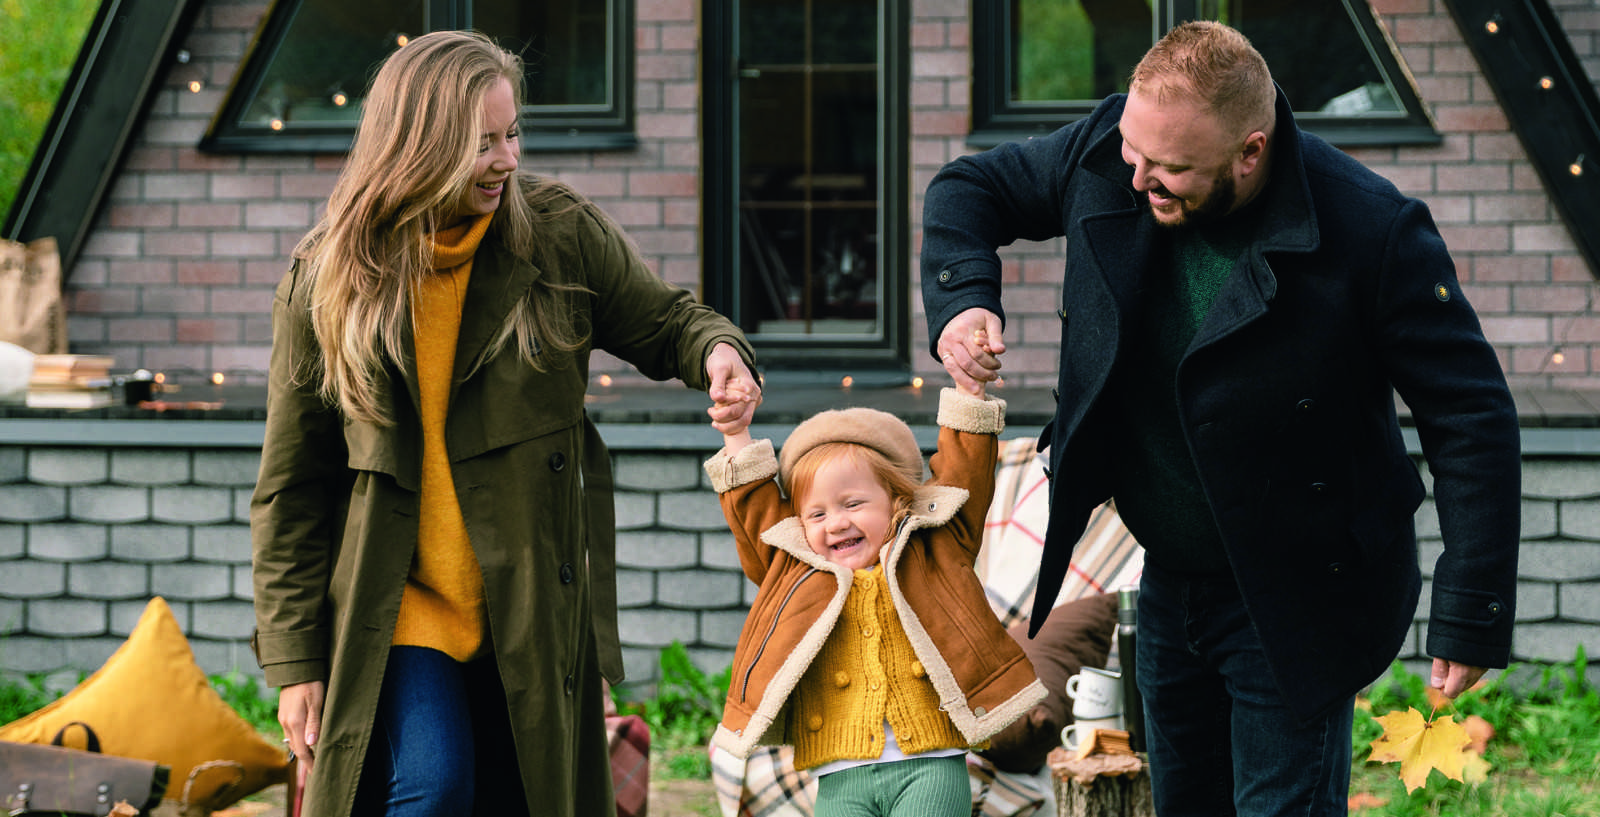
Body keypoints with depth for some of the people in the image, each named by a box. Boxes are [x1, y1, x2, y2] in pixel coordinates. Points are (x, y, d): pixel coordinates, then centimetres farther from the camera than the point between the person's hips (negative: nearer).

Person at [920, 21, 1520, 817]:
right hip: (1170, 585, 6)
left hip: (1298, 600, -6)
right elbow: (969, 187, 6)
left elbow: (1472, 417, -20)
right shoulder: (1106, 154, -13)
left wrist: (1472, 616, -22)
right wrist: (961, 298, -17)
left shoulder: (1372, 232, -26)